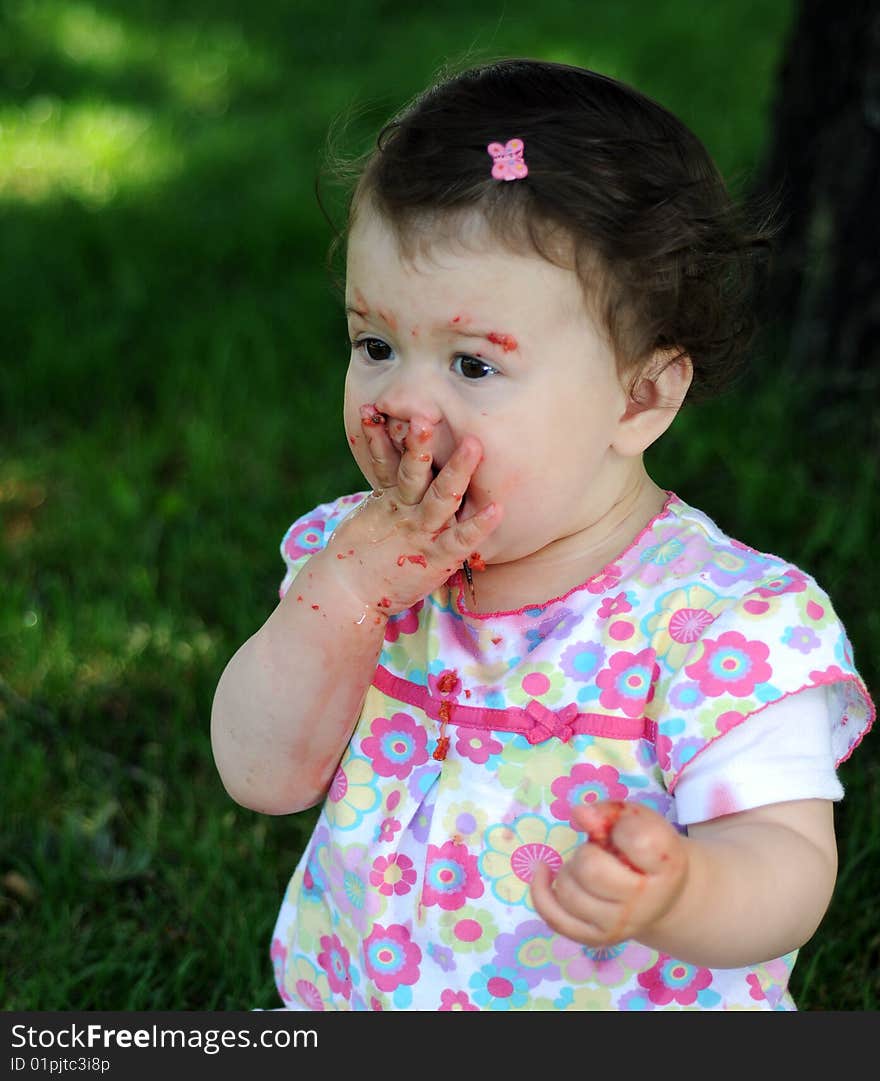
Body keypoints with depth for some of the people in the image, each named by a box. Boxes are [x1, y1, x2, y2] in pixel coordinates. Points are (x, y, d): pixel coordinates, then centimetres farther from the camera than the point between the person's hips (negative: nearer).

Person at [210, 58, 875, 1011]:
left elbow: (789, 864, -25)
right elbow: (262, 774, -10)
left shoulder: (724, 620, -22)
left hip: (617, 997, -3)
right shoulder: (361, 553, -7)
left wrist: (671, 894, -45)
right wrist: (342, 592, -23)